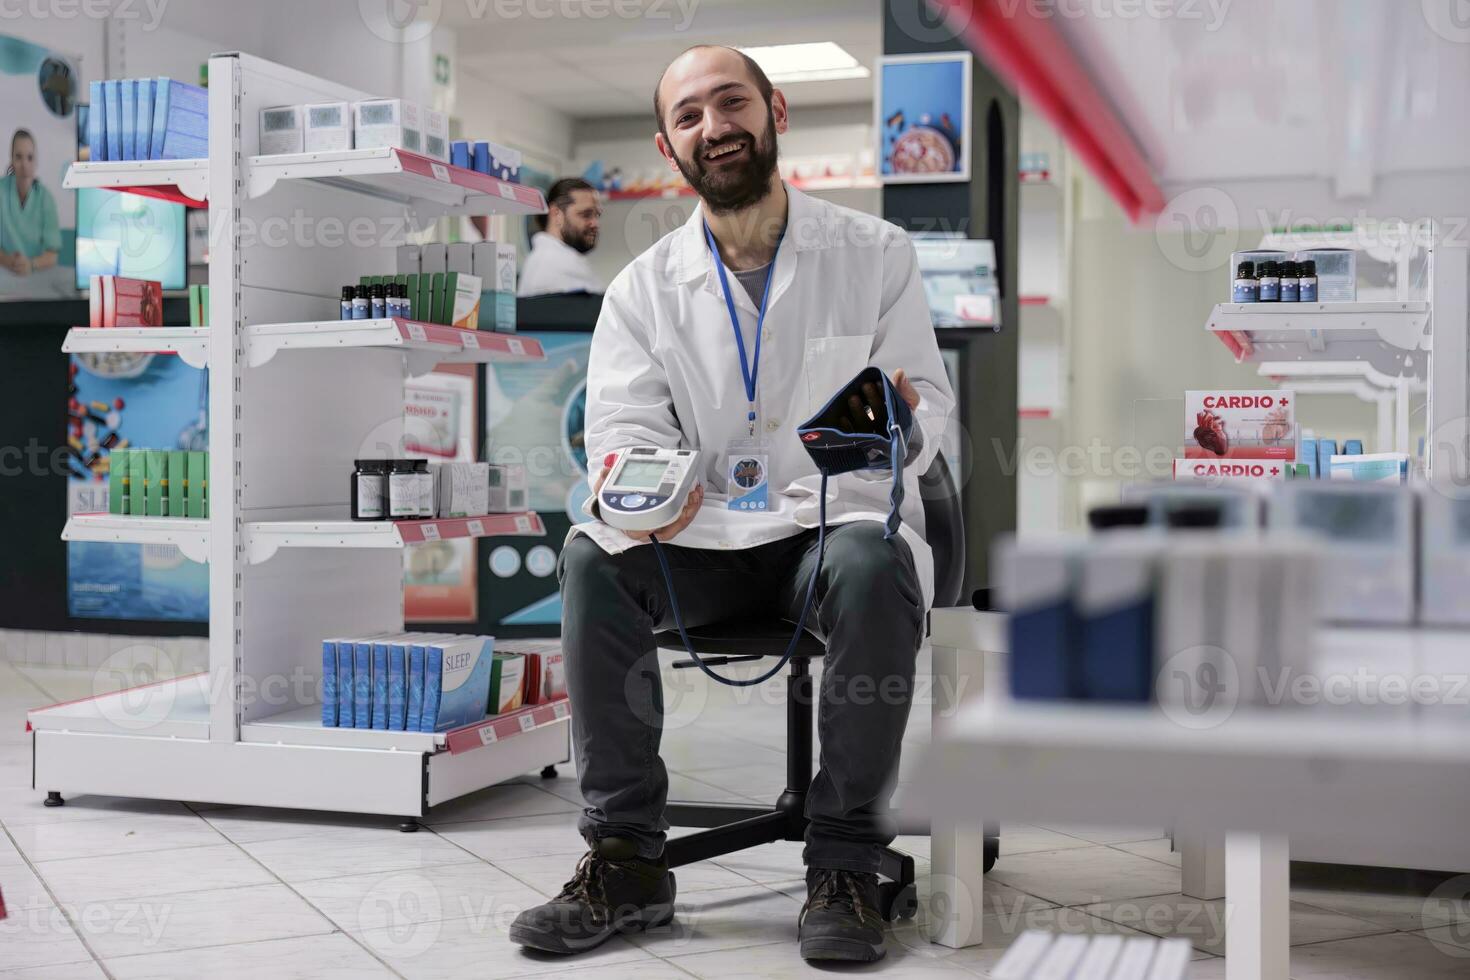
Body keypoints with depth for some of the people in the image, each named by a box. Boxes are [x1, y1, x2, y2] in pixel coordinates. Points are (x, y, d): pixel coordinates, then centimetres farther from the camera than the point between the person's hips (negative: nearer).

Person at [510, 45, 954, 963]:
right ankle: (626, 860, -20)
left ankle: (847, 865, -24)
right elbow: (624, 426, -2)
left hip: (837, 523, -2)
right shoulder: (643, 289, 8)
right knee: (592, 557, -27)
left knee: (871, 560, -36)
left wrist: (901, 427, -25)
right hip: (705, 539, 2)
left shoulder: (876, 255, 5)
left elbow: (930, 397, 1)